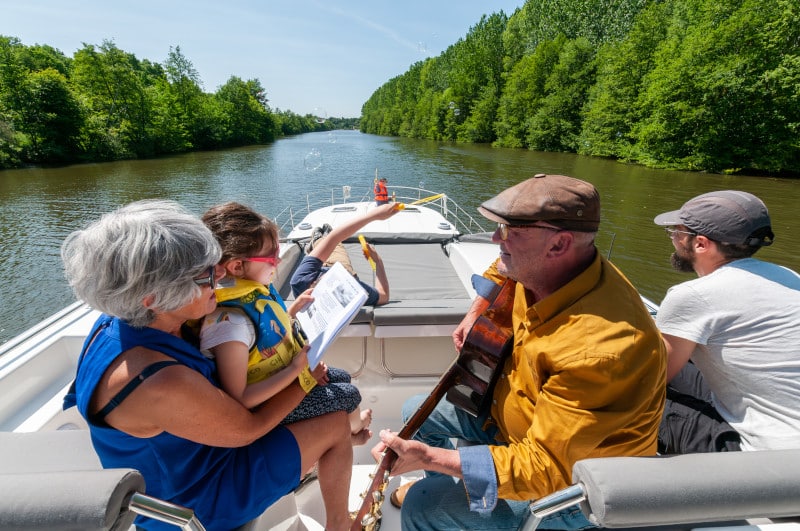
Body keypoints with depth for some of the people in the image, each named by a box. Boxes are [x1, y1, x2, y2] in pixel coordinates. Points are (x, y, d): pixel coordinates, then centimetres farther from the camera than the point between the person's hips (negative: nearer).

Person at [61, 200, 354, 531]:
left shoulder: (121, 322, -14)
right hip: (196, 499, -7)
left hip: (177, 465, 8)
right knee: (336, 425, -3)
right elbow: (249, 429, -24)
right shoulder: (162, 385, -41)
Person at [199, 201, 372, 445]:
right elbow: (239, 400, -33)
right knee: (350, 395, 3)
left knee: (343, 377, 19)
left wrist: (293, 309, -1)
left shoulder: (254, 289, -10)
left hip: (289, 372, 8)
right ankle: (353, 427, 41)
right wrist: (296, 368, -32)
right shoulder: (229, 321, -37)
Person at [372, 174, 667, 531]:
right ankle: (442, 485, 42)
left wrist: (428, 456, -37)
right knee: (416, 412, 14)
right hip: (512, 410, 8)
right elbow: (502, 268, 13)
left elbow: (543, 470, -34)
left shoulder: (601, 348, -39)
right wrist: (475, 314, 0)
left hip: (569, 479, -7)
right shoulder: (539, 268, -14)